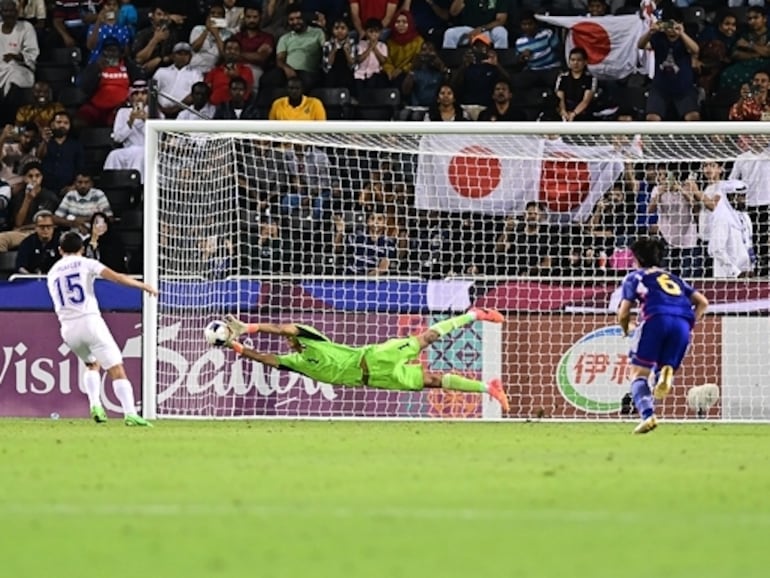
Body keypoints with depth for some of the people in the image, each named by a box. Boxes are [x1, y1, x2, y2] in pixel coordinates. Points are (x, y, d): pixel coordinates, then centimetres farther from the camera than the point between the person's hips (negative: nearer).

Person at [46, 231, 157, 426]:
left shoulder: (52, 273, 18)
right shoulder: (85, 263, 4)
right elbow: (116, 277, -6)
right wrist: (143, 286, 1)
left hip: (68, 328, 5)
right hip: (90, 320, -5)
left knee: (92, 364, 28)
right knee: (116, 369, -5)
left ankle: (95, 405, 6)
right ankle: (130, 413, -20)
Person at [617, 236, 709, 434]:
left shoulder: (635, 277, 22)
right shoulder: (673, 278, 34)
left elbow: (623, 314, 13)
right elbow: (702, 302, 24)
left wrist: (627, 329, 33)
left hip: (656, 320, -3)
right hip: (683, 322, 3)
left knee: (639, 374, 4)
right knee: (668, 367, 15)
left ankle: (647, 415, -22)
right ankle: (666, 373, -25)